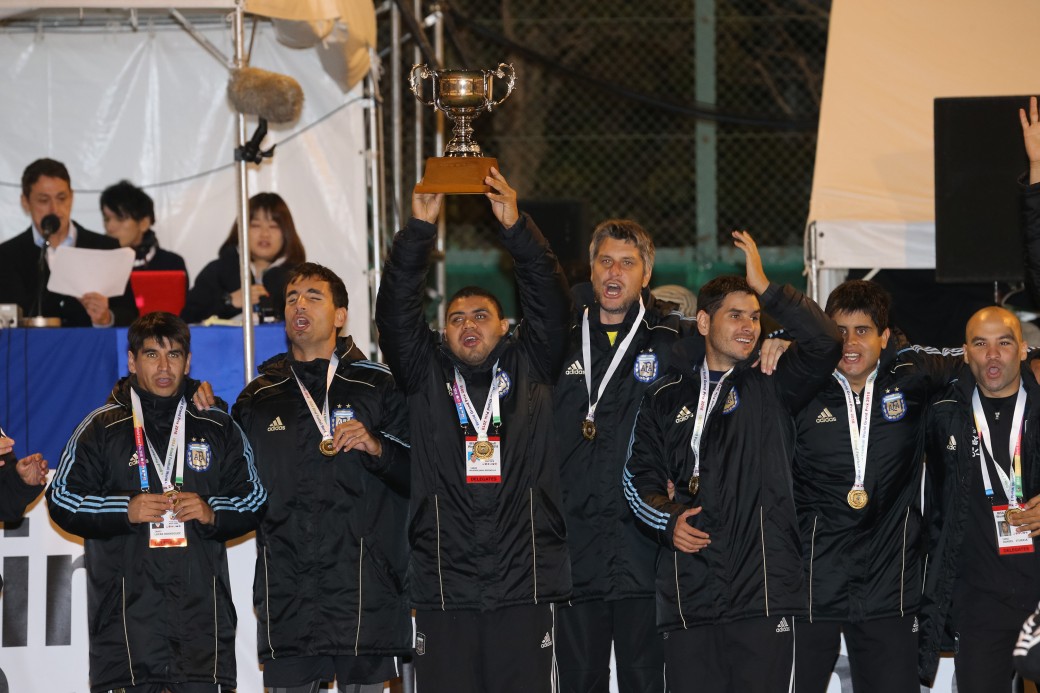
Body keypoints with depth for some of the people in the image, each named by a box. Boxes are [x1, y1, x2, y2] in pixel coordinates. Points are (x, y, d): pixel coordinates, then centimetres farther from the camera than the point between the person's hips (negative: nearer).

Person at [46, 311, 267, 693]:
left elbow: (254, 501, 16)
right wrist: (125, 511, -8)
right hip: (126, 608, -1)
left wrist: (212, 513, -4)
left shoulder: (218, 429, 14)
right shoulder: (101, 428, 8)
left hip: (201, 611, 1)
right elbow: (62, 500, 6)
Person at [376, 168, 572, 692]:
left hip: (524, 589, 0)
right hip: (443, 590, 0)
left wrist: (516, 227, -11)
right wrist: (418, 230, -9)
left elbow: (550, 304, 0)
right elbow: (395, 310, 1)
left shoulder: (530, 368, 11)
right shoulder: (425, 374, 12)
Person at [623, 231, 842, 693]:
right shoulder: (666, 398, 14)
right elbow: (639, 476, 14)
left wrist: (766, 289, -9)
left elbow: (825, 344, -7)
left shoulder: (771, 389, 9)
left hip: (763, 590, -2)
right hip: (688, 592, 2)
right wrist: (668, 520, -5)